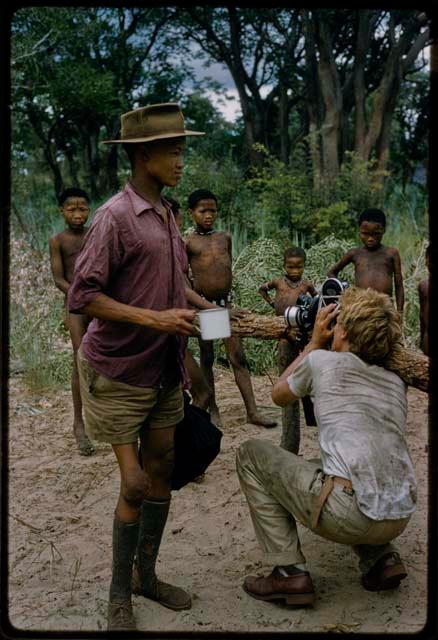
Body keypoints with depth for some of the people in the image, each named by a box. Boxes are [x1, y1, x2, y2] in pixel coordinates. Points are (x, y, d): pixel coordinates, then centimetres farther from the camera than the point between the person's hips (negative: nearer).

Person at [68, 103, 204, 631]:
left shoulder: (165, 215, 10)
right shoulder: (115, 216, -14)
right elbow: (82, 297, -18)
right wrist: (154, 319, -23)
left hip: (163, 369, 7)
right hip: (119, 371, -7)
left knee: (160, 475, 12)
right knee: (134, 484, -2)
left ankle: (146, 575, 31)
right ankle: (119, 597, 19)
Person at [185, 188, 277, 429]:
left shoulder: (225, 237, 9)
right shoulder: (188, 242, -2)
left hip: (225, 303, 3)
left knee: (238, 358, -1)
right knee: (207, 359, 8)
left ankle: (252, 411, -1)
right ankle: (213, 410, 19)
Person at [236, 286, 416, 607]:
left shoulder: (322, 361, 5)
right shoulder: (396, 381, 18)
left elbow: (279, 394, 24)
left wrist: (314, 342, 30)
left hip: (350, 514, -7)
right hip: (400, 519, 7)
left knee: (252, 454, 12)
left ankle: (290, 571, 6)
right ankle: (382, 558, 19)